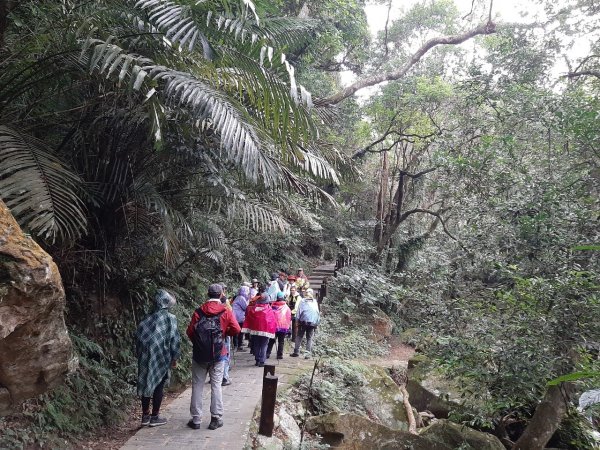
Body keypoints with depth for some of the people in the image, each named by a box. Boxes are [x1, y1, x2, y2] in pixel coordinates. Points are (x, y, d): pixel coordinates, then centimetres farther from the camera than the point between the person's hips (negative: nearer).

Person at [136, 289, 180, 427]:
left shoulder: (147, 319, 4)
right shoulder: (170, 319, -9)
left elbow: (138, 338, 5)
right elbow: (174, 339, -9)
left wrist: (140, 355, 14)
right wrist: (174, 358, 0)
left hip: (145, 358, 4)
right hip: (161, 358, -4)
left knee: (146, 384, 13)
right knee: (158, 386, 6)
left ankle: (145, 416, 21)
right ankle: (154, 417, 13)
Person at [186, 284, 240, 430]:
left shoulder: (199, 311, -4)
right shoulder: (226, 311, -6)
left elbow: (190, 331, -6)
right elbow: (236, 330, -8)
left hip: (200, 354, 1)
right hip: (218, 355, 0)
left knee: (197, 386, 9)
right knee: (216, 385, 7)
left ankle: (196, 419, 14)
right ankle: (216, 419, 10)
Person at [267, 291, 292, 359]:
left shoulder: (272, 305, -2)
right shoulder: (286, 307, -5)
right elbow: (289, 318, -2)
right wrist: (288, 326, 7)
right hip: (283, 327, -2)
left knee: (271, 341, 13)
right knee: (281, 342, 7)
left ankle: (267, 353, 8)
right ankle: (279, 355, 4)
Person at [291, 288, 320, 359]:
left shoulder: (302, 301, 0)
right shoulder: (315, 302, 7)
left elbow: (299, 311, -3)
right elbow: (318, 313, 8)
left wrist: (297, 320, 2)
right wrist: (317, 323, 11)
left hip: (303, 321, -2)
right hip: (312, 322, 2)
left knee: (299, 336, 9)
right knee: (309, 338, 7)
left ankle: (296, 352, 7)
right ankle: (308, 353, 1)